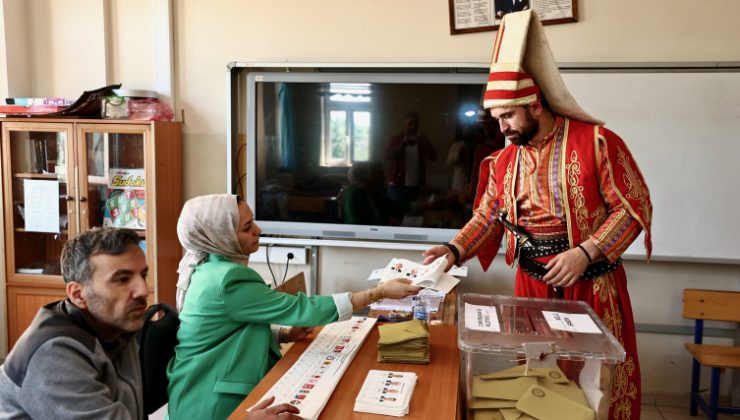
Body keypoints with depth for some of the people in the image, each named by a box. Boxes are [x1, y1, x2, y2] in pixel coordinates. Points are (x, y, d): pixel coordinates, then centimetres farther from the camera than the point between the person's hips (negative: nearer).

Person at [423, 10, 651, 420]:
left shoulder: (595, 141, -11)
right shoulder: (504, 160, 4)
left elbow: (634, 206, -11)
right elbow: (488, 215, 8)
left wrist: (585, 252, -21)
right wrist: (454, 250, -9)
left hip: (591, 282, -4)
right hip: (532, 283, 4)